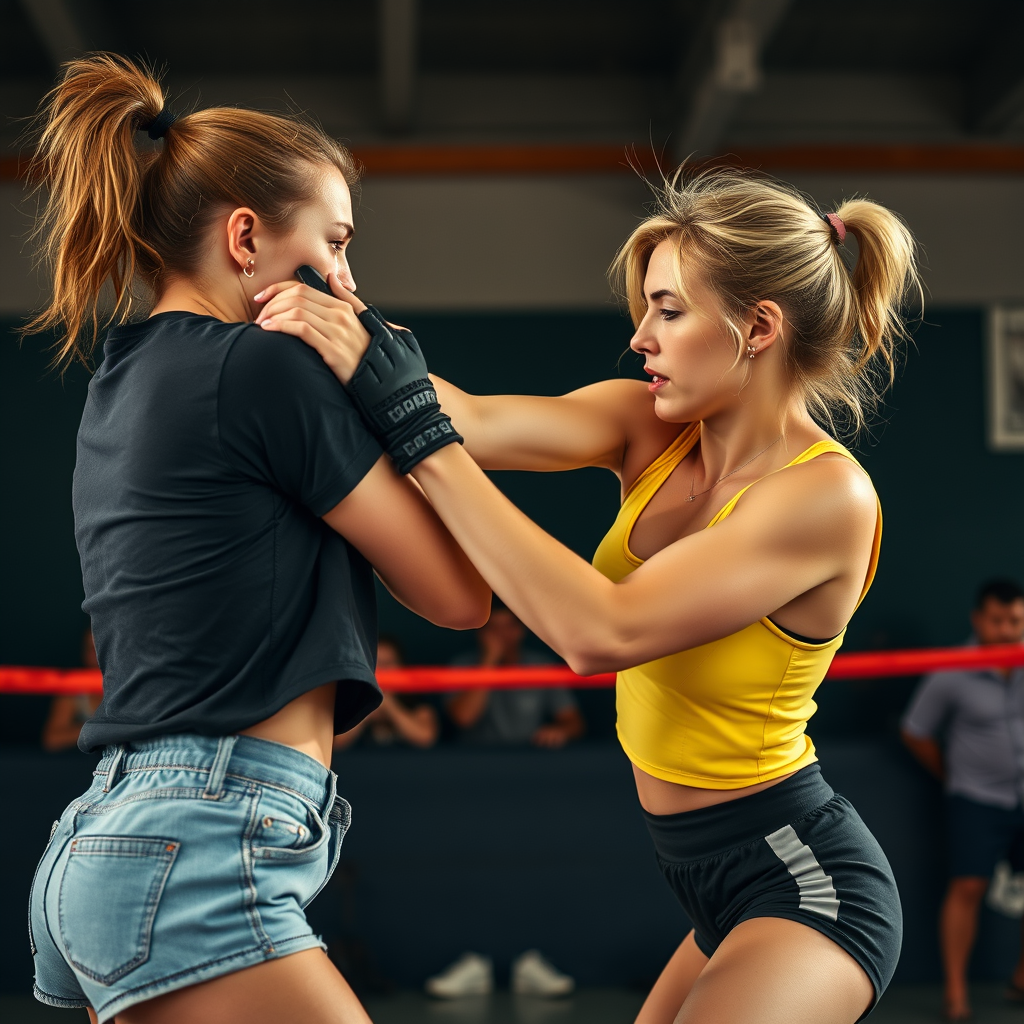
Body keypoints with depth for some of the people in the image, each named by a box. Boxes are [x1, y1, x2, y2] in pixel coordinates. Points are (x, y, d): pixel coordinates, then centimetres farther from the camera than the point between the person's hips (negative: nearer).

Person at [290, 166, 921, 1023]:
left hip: (803, 881, -8)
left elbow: (601, 633, -31)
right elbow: (484, 422, -16)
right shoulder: (652, 431, -1)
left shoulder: (826, 494, -22)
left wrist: (421, 439, -30)